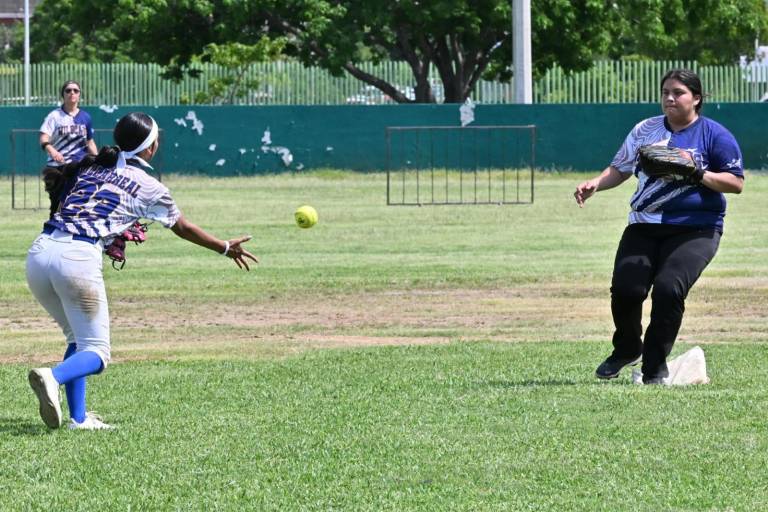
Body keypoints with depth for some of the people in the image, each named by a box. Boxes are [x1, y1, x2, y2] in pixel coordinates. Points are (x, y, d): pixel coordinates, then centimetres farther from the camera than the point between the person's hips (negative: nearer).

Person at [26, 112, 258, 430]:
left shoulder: (88, 168, 21)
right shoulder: (148, 187, 9)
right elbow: (183, 228, 22)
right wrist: (225, 248, 37)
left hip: (39, 251, 6)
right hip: (79, 258, -6)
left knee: (77, 338, 24)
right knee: (96, 350, 3)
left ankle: (78, 418, 14)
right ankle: (52, 377, -28)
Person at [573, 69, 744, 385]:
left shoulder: (715, 135, 2)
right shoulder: (645, 130, 15)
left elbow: (736, 183, -2)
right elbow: (620, 169, 20)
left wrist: (698, 174, -17)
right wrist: (595, 184, 0)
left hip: (695, 229, -4)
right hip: (644, 226, 4)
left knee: (668, 288, -24)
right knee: (626, 287, -15)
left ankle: (655, 368, -8)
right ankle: (627, 349, 16)